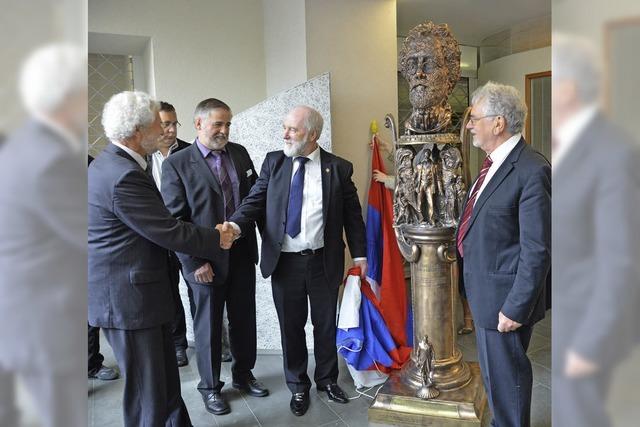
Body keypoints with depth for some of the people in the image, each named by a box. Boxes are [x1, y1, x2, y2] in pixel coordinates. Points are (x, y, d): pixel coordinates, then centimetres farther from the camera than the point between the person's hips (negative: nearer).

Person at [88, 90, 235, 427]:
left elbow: (158, 224, 11)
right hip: (129, 298, -10)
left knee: (165, 380, 23)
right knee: (147, 394, 7)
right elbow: (168, 232, -22)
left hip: (133, 291, 10)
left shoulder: (110, 164, 9)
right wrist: (216, 239, -6)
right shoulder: (124, 176, -24)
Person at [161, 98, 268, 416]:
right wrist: (193, 263, -14)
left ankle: (243, 374, 40)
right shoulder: (176, 164, -9)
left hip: (242, 254, 4)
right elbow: (174, 220, -11)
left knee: (244, 318, 17)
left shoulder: (239, 153, 4)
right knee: (208, 324, 12)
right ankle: (210, 386, 33)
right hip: (205, 261, -4)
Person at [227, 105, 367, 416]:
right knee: (291, 326, 13)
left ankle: (327, 379, 39)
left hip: (324, 262, -1)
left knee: (325, 324, 15)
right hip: (284, 262, 1)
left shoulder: (338, 168, -2)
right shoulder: (273, 162, 2)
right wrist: (236, 225, -22)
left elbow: (352, 214, 3)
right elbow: (256, 200, -3)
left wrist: (359, 254, 3)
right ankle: (298, 386, 34)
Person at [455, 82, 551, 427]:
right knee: (493, 370, 24)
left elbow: (537, 250, -22)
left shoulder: (532, 170, -21)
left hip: (504, 296, -9)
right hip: (482, 290, 9)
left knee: (505, 375, 9)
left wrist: (516, 307, -19)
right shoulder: (493, 162, 8)